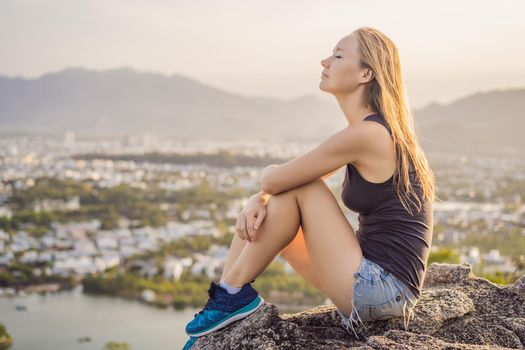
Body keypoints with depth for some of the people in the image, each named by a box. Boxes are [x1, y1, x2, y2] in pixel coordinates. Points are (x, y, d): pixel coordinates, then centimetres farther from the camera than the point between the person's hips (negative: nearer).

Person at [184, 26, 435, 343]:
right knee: (262, 212, 7)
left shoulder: (366, 134, -20)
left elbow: (273, 180, -16)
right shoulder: (377, 128, 11)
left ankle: (234, 293, 0)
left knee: (296, 188, -12)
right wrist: (259, 200, -6)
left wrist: (271, 173, 8)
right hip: (380, 285, 9)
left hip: (381, 290, -9)